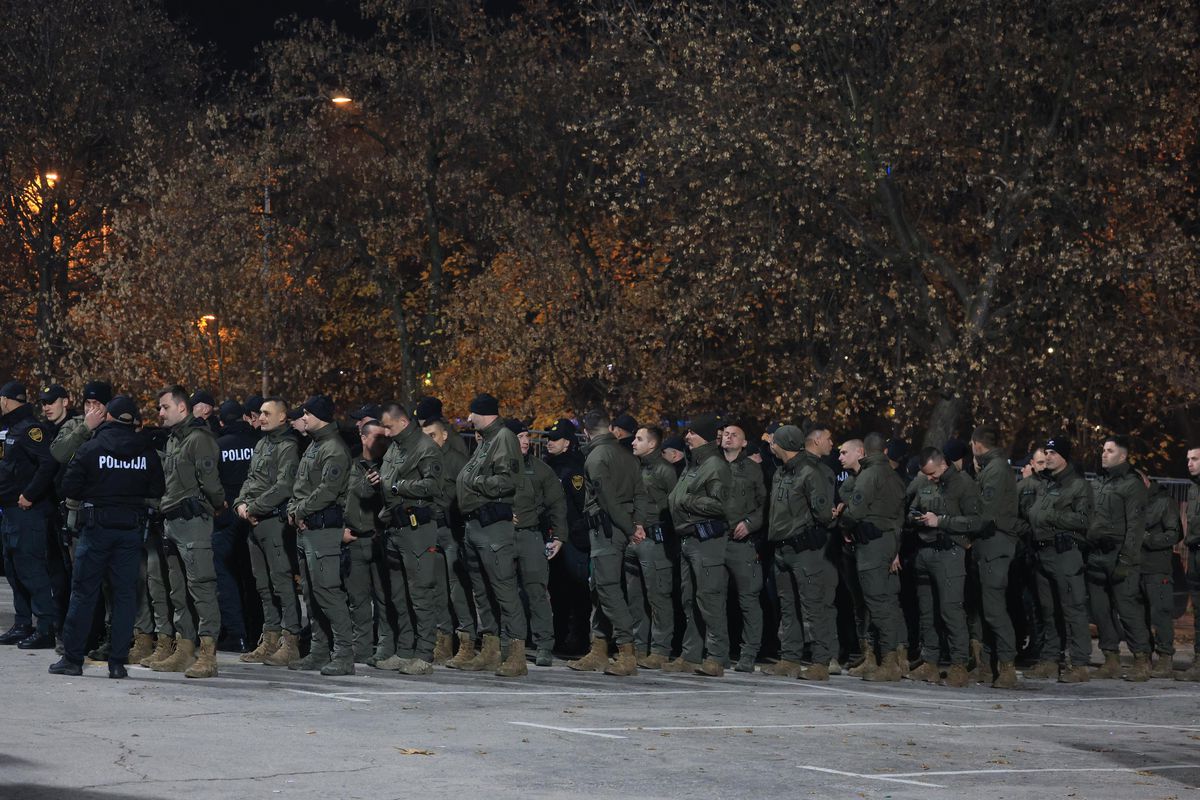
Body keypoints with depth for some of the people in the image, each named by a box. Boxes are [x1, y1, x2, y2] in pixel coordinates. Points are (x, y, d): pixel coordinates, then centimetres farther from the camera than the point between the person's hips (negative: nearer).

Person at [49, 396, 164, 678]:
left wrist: (77, 507, 14)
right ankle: (118, 661, 3)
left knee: (83, 592, 4)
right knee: (125, 593, 5)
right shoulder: (147, 452, 2)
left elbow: (70, 489, -6)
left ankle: (72, 658, 5)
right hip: (132, 528, 2)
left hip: (97, 527, -2)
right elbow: (157, 493, 4)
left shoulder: (90, 449, -5)